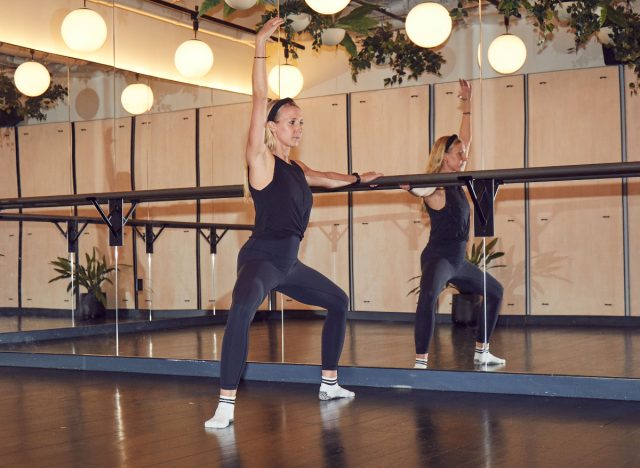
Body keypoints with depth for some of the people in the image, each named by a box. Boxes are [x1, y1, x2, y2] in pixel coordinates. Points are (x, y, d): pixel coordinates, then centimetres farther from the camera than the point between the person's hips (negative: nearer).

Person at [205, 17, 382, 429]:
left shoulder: (296, 169, 13)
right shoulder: (261, 160, -7)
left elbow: (325, 178, 35)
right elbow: (260, 100, -15)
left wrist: (358, 178, 44)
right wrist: (261, 47, -18)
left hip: (289, 263, 9)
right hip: (261, 258, -9)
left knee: (338, 302, 22)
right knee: (243, 308, -37)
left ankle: (329, 384, 34)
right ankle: (226, 406, -37)